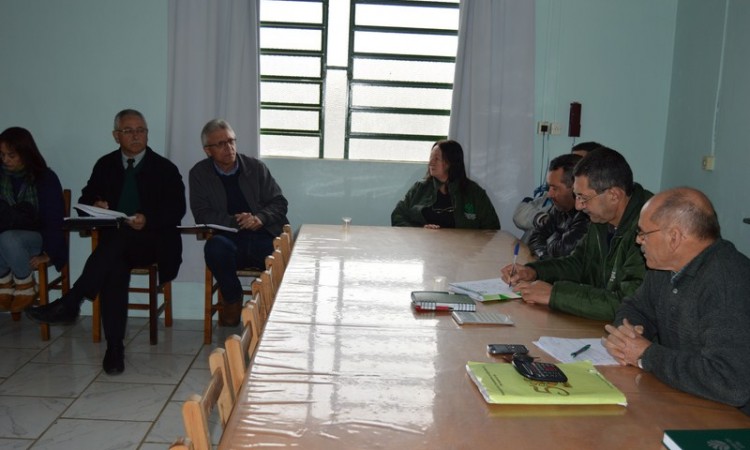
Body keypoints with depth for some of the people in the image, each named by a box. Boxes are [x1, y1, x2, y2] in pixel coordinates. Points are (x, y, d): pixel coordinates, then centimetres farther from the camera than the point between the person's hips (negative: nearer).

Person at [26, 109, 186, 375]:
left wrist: (148, 220, -21)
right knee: (114, 266, -34)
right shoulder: (105, 165, 18)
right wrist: (95, 206, -7)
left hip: (152, 241, -2)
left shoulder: (164, 168, 8)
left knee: (118, 238, -36)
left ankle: (70, 303, -35)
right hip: (114, 240, 2)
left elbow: (177, 210, -2)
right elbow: (85, 200, 18)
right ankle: (114, 347, -34)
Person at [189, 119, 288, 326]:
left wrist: (261, 218, -14)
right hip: (229, 239, 0)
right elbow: (202, 214, -1)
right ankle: (233, 301, -9)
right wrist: (235, 222, -16)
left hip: (263, 236, 1)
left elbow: (279, 202, 8)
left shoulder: (255, 167, 10)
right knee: (215, 246, -35)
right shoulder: (199, 173, 8)